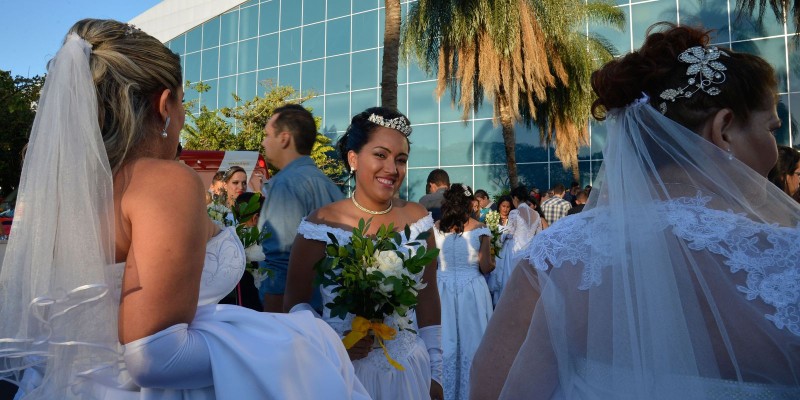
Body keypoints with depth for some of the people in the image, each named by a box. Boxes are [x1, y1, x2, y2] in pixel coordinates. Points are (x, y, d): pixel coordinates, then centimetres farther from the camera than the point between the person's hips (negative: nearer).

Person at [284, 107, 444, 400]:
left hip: (408, 369, 3)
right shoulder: (321, 224, -12)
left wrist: (434, 373, 4)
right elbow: (295, 302, -5)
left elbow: (428, 299, 2)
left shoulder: (418, 219, -3)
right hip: (342, 371, -2)